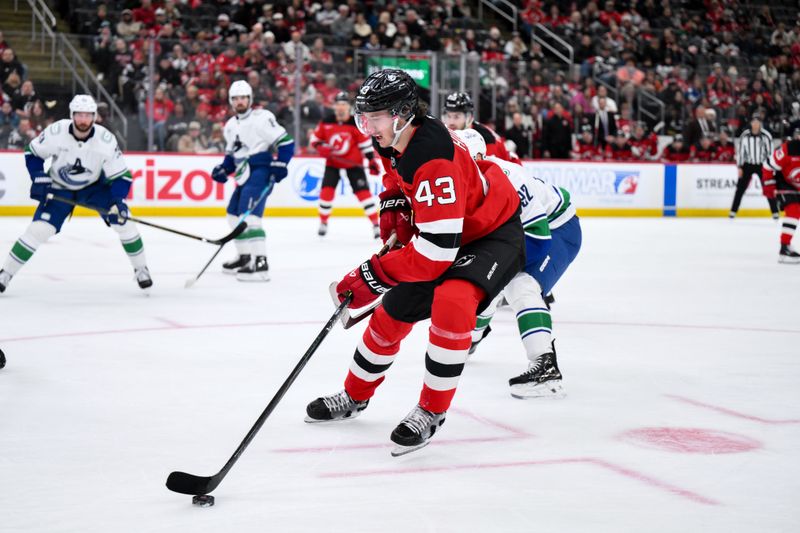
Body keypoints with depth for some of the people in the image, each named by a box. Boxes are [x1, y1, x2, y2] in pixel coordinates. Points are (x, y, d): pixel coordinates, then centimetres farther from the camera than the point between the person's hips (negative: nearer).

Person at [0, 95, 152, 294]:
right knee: (39, 229, -15)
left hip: (95, 185, 1)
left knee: (123, 221, -14)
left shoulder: (106, 139, -25)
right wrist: (39, 179, -18)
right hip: (59, 189, -1)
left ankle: (141, 269, 5)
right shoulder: (56, 132, -26)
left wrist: (118, 201, -32)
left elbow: (121, 175, -18)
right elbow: (33, 152, -7)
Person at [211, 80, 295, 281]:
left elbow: (286, 142, -13)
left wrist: (280, 164, -23)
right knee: (234, 215, 17)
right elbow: (232, 155, 26)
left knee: (249, 215, -22)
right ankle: (244, 257, 31)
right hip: (244, 176, 9)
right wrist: (223, 169, 8)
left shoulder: (261, 118, -10)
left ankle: (260, 263, -28)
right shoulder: (230, 126, 16)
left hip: (261, 172, -9)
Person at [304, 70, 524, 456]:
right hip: (438, 235, 9)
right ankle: (355, 396, 35)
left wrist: (372, 276, -32)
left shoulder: (434, 160, -36)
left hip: (494, 235, -9)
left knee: (451, 302, -34)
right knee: (392, 313, 12)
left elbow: (436, 251, -38)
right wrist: (394, 211, -3)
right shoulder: (395, 141, -8)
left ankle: (431, 411, -18)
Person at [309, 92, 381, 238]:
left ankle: (376, 224, -4)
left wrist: (372, 160, -15)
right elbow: (314, 139, 3)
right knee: (327, 190, -8)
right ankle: (323, 222, 12)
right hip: (333, 162, 2)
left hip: (353, 162, -2)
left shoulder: (356, 124, -13)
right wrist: (321, 148, -17)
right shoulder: (326, 123, -6)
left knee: (363, 191, -9)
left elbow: (366, 142, -8)